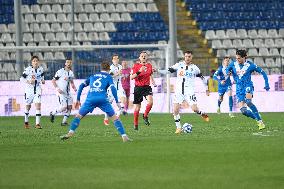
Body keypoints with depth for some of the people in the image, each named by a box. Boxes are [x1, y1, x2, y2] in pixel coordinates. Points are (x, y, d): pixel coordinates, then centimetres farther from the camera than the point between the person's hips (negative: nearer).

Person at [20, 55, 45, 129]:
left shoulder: (41, 69, 0)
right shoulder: (28, 69, -13)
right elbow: (21, 78, -9)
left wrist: (42, 80, -1)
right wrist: (28, 81, -24)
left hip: (37, 90, 2)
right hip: (29, 90, -2)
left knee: (38, 106, -13)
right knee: (28, 106, 13)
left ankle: (37, 123, -12)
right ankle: (26, 122, 34)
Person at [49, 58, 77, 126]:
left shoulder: (71, 73, 10)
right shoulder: (60, 72, -11)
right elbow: (53, 81, -6)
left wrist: (74, 88, 5)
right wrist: (57, 88, -18)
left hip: (67, 92, 7)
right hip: (61, 92, -7)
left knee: (69, 107, 0)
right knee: (64, 107, -17)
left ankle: (64, 122, 10)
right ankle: (52, 114, 7)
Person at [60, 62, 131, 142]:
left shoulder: (93, 76, 26)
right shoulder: (108, 76, 17)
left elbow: (82, 86, 21)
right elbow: (113, 88, 1)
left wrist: (78, 99, 22)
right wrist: (117, 102, 1)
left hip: (90, 99, 2)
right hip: (103, 99, -2)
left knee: (79, 116, 12)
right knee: (114, 117, 8)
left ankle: (70, 133, -7)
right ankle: (124, 136, 0)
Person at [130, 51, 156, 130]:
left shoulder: (149, 65, 6)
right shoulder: (136, 66, -6)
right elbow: (131, 77, -12)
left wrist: (153, 82, 5)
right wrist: (139, 72, -24)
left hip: (147, 87, 2)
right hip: (138, 88, -2)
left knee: (150, 102, -24)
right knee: (137, 107, 2)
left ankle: (145, 116, 1)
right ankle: (135, 124, 19)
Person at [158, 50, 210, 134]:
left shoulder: (194, 68, 3)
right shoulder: (179, 65, 3)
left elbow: (202, 78, 14)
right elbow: (168, 71, -1)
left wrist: (206, 89, 18)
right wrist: (158, 71, -15)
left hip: (189, 91, -1)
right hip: (179, 91, 1)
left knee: (194, 109, -14)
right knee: (176, 110, -9)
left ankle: (203, 114, 20)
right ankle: (178, 127, 6)